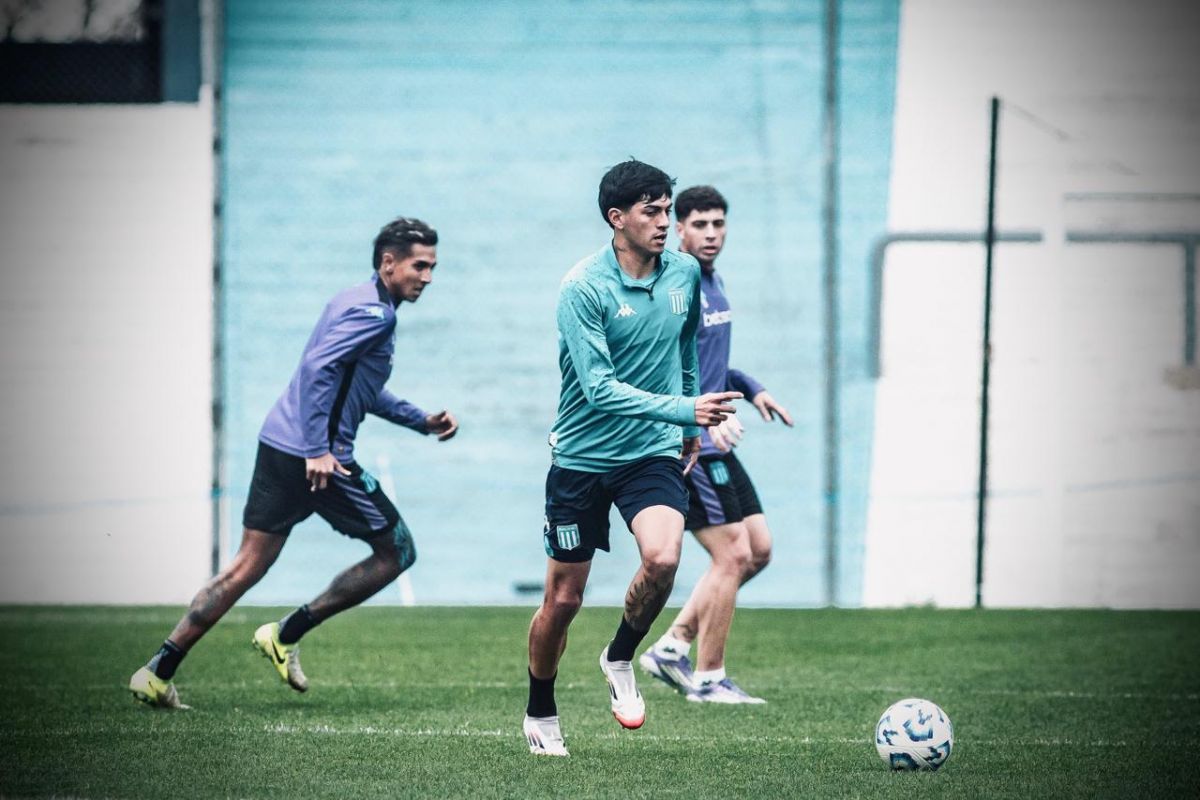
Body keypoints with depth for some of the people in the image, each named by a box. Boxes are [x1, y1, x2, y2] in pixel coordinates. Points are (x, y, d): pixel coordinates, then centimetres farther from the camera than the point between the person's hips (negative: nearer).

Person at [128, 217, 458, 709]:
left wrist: (423, 422, 28)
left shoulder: (359, 303, 20)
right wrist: (318, 450, -27)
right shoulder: (374, 313, -12)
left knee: (245, 568, 9)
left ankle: (158, 672, 3)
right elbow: (318, 368, -24)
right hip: (316, 458, -10)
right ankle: (287, 635, 5)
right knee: (397, 552, 4)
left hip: (278, 446, 10)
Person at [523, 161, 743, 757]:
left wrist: (691, 425, 26)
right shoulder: (583, 288, -17)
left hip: (654, 454, 3)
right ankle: (540, 715, 27)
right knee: (563, 598, 4)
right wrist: (682, 408, -34)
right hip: (582, 456, -3)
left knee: (662, 559, -25)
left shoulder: (685, 273, 0)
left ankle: (620, 659, 2)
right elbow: (599, 388, -25)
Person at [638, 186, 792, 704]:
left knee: (757, 549, 10)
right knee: (733, 554, -8)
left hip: (713, 445, 10)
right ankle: (708, 680, 2)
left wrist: (751, 389, 22)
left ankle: (671, 648, 15)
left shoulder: (713, 281, 15)